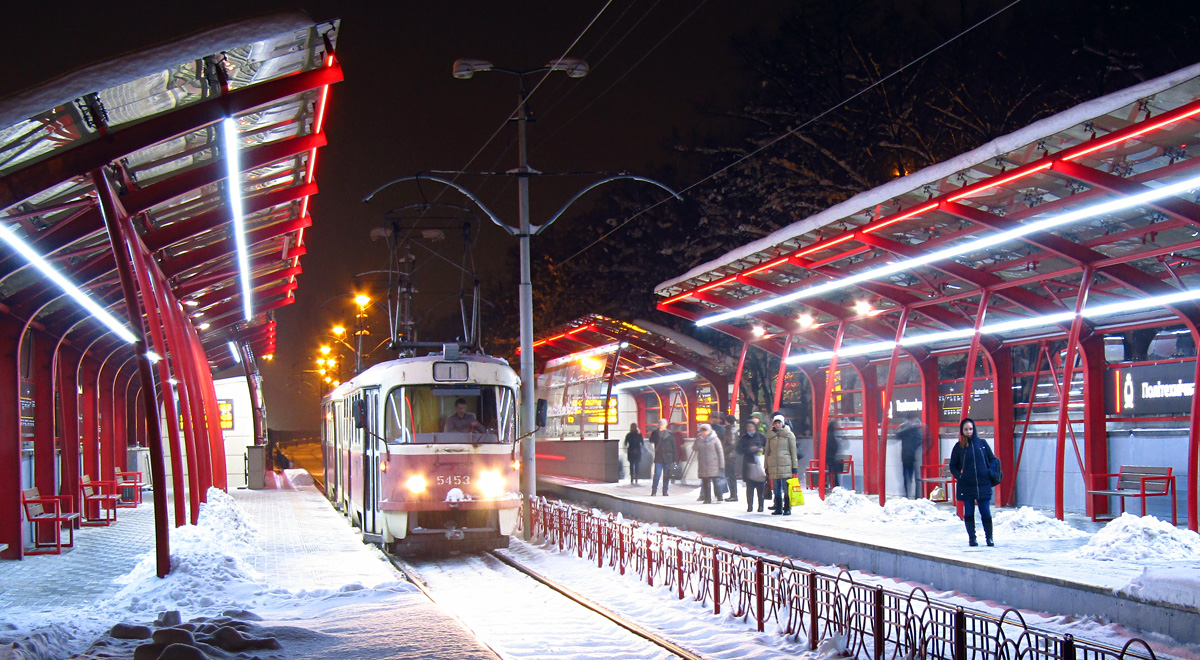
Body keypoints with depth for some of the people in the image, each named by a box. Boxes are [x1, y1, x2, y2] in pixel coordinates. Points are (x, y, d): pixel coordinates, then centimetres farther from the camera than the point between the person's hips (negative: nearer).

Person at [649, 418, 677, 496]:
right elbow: (651, 441, -1)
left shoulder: (670, 434, 3)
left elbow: (673, 446, 5)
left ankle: (665, 491, 13)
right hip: (658, 457, -1)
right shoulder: (655, 432, 6)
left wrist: (674, 459, 2)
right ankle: (654, 491, -4)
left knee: (666, 475, 4)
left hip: (668, 457, 1)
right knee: (657, 474, -8)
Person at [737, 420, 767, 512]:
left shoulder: (761, 437, 7)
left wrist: (762, 450, -9)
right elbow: (739, 450, 2)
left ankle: (760, 505, 1)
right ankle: (749, 505, 4)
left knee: (760, 487, -4)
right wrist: (750, 449, -10)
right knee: (749, 487, -1)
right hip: (748, 465, 1)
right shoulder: (743, 438, 10)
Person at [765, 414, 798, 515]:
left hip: (786, 465, -3)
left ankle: (787, 509, 2)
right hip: (773, 465, 3)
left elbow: (793, 451, 3)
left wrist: (795, 467, -1)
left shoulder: (789, 435, 3)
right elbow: (767, 451, 17)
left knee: (786, 489, -3)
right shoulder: (770, 435, 12)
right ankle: (778, 508, 13)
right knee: (776, 489, 7)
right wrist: (766, 468, 13)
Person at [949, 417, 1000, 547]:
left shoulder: (981, 443, 5)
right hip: (966, 486, 0)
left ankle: (989, 537, 11)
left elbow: (992, 459, 12)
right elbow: (953, 466, 11)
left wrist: (990, 472, -3)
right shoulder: (959, 446, 4)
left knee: (985, 512, 0)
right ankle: (972, 538, 10)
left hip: (983, 484, 0)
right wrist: (959, 476, -5)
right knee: (968, 513, 3)